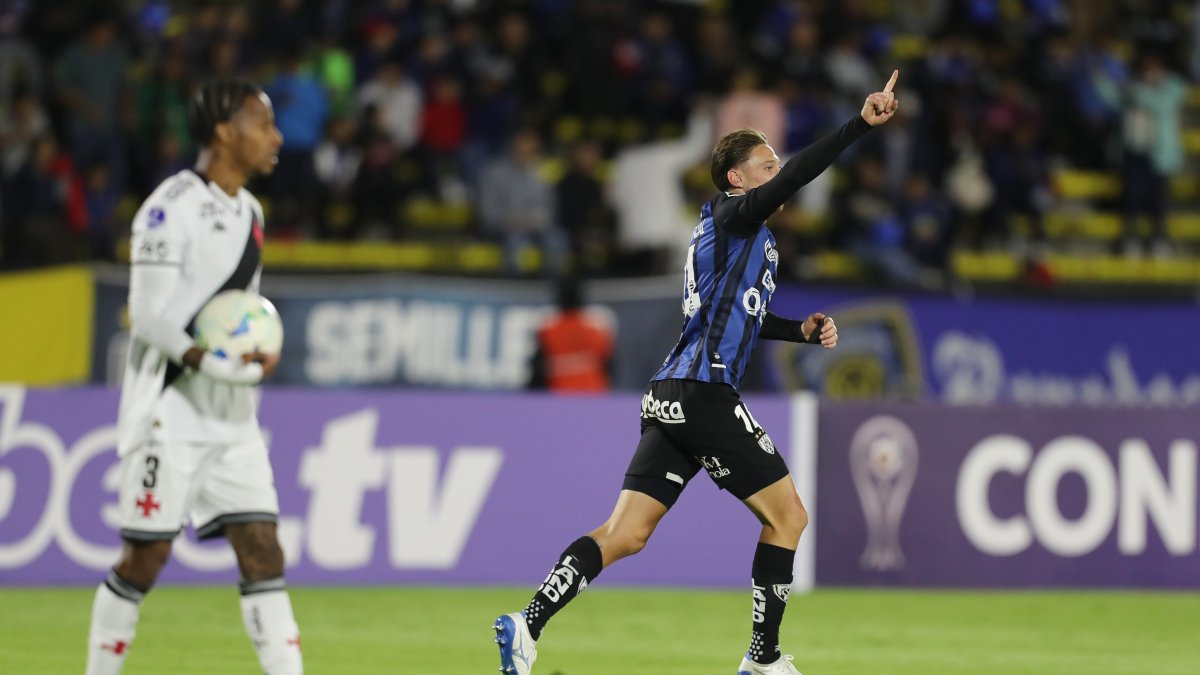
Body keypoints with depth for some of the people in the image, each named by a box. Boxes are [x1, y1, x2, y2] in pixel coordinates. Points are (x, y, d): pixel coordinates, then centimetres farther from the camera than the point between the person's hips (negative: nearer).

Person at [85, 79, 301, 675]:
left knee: (262, 552, 0)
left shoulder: (249, 211, 14)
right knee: (146, 555, -4)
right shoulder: (172, 207, -13)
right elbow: (150, 316, -17)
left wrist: (263, 350, 4)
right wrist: (214, 365, -24)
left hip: (233, 414, 7)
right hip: (171, 407, -7)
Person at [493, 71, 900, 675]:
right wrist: (861, 124, -25)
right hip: (705, 393, -9)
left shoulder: (731, 229, 25)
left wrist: (800, 330, 27)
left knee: (627, 533, 1)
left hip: (673, 398, 9)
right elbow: (792, 179, -21)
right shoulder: (732, 214, -3)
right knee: (787, 517, 2)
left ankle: (528, 624, -11)